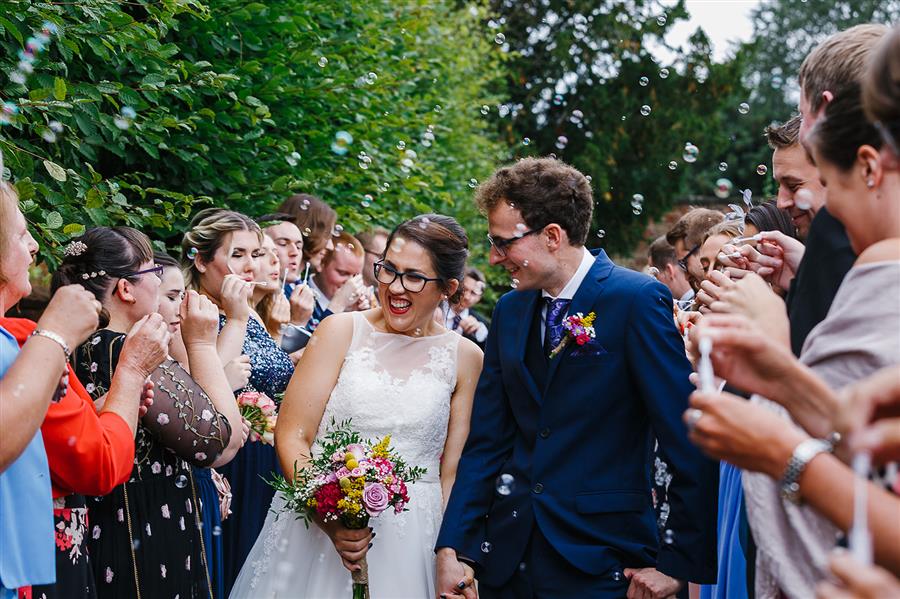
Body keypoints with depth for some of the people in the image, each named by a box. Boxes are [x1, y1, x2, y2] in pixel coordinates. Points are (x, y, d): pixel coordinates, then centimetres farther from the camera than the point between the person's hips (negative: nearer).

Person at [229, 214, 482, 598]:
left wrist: (450, 558, -4)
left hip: (410, 540, 1)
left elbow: (452, 474, 5)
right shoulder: (341, 331, -2)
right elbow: (290, 437, -6)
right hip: (317, 526, -1)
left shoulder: (464, 358, 2)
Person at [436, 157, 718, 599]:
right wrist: (452, 548, -1)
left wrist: (681, 563, -12)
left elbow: (688, 438, -12)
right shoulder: (509, 311, 8)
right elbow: (487, 442, 7)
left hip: (600, 562, -5)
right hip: (507, 559, 5)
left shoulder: (639, 299, -11)